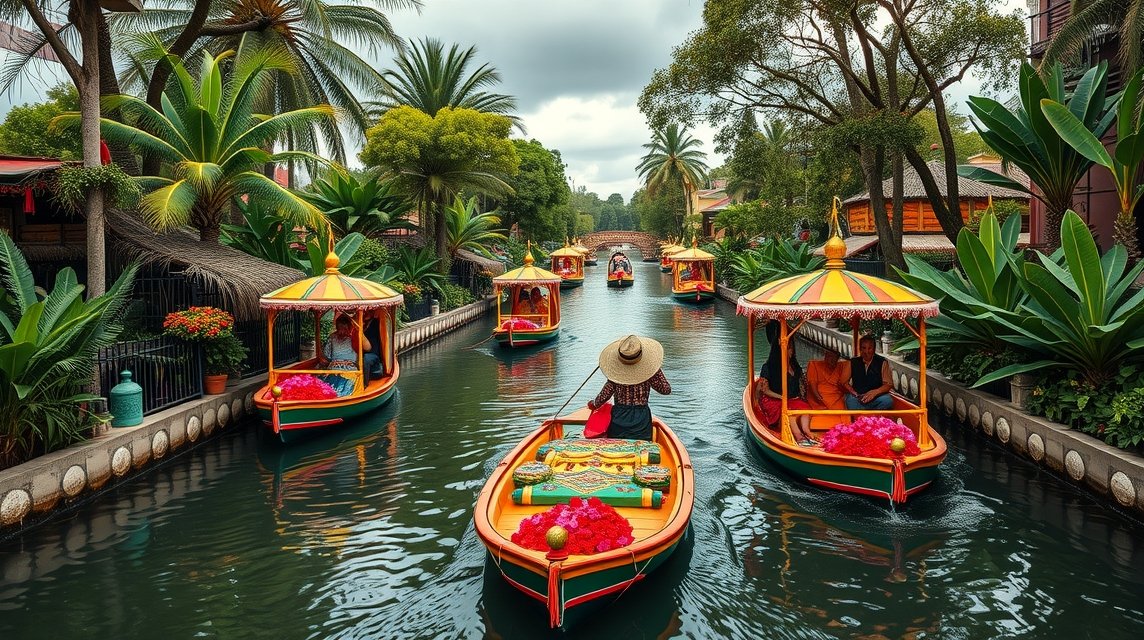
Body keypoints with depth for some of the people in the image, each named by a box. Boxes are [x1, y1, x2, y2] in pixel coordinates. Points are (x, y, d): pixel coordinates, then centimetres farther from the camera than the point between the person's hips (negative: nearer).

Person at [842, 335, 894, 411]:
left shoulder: (882, 362, 7)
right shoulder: (852, 362, 11)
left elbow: (888, 384, 3)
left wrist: (875, 392, -16)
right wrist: (853, 393, -11)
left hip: (876, 398, 1)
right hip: (857, 398, -1)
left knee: (887, 400, -34)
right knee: (851, 400, -37)